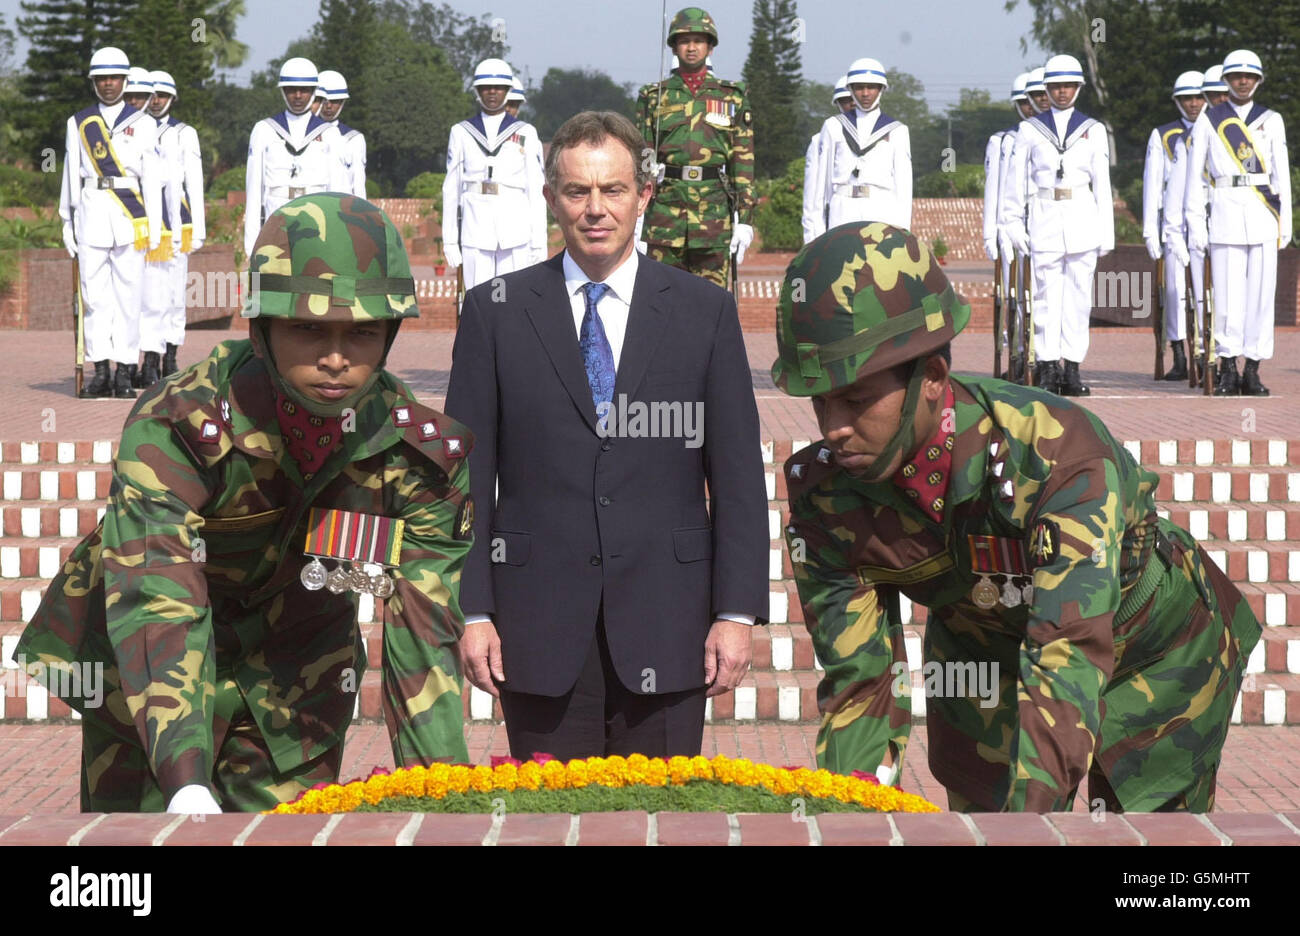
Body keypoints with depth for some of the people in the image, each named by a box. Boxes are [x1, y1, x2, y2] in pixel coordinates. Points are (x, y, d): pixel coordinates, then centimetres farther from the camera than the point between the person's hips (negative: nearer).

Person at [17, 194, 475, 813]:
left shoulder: (420, 450, -18)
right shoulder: (173, 430, -29)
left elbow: (426, 632, -16)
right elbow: (155, 606, -39)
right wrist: (186, 787, -52)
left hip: (295, 684, 3)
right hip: (150, 674, -3)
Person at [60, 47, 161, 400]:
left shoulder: (142, 124, 9)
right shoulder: (78, 124, 12)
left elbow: (151, 177, 7)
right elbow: (70, 176, 12)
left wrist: (154, 226, 2)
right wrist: (68, 222, 8)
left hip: (130, 219, -1)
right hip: (90, 218, 1)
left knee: (128, 295, -3)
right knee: (94, 294, -1)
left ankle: (124, 373, -1)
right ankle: (101, 371, 3)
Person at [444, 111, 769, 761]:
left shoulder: (705, 311, 6)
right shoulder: (495, 311, 5)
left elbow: (738, 474, 4)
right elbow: (468, 473, 3)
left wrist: (737, 611, -2)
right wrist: (473, 610, -3)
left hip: (664, 624, 0)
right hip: (540, 621, 0)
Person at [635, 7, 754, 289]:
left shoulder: (731, 96, 9)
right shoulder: (653, 96, 9)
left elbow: (744, 160, 6)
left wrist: (744, 218, -2)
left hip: (716, 210, 0)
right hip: (664, 207, 0)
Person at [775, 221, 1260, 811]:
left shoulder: (1061, 455, -39)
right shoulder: (825, 496, -24)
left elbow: (1068, 661, -48)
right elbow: (859, 685, -20)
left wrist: (1022, 828, -60)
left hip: (1155, 660, -3)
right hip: (981, 661, 3)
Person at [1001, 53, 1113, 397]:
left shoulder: (1093, 130, 10)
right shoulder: (1030, 130, 8)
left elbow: (1102, 184, 10)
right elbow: (1017, 180, 9)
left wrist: (1106, 232, 7)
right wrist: (1014, 223, 4)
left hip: (1083, 218, 1)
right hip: (1045, 220, -1)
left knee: (1079, 295, 0)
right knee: (1046, 294, -4)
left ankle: (1072, 369, 3)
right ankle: (1047, 369, -1)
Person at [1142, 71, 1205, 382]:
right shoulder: (1161, 136, 12)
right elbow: (1152, 185, 10)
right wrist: (1150, 230, 3)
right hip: (1174, 224, 0)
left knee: (1206, 290, -6)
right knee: (1175, 289, -3)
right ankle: (1179, 359, 2)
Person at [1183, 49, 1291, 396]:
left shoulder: (1271, 120, 12)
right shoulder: (1208, 121, 7)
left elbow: (1281, 173, 11)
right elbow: (1195, 175, 6)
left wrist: (1285, 222, 5)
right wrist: (1195, 222, -1)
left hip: (1263, 216, 2)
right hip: (1225, 214, -2)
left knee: (1261, 292, -1)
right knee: (1227, 293, -5)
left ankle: (1252, 371, 3)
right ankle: (1228, 370, 1)